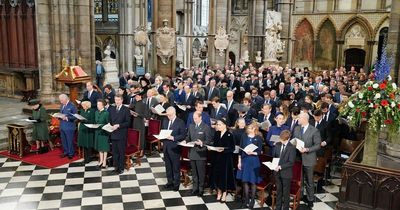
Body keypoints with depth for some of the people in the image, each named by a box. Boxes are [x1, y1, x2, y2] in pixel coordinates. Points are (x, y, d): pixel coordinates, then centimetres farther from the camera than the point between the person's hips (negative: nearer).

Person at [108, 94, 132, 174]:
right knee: (114, 151, 9)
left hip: (122, 134, -4)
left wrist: (118, 125, -17)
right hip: (113, 134, 4)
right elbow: (110, 120, 18)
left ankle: (121, 168, 12)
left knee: (121, 151, 3)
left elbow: (128, 122, -8)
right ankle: (116, 166, 20)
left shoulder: (126, 109, -4)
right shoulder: (111, 109, 11)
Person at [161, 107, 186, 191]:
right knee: (168, 166, 15)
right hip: (166, 147, 6)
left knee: (176, 167, 4)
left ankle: (176, 184, 16)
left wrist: (173, 138, -21)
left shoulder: (180, 122, -9)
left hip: (174, 148, -6)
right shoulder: (165, 121, 11)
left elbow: (183, 136, -11)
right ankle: (170, 182, 30)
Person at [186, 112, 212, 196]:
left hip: (201, 153, -5)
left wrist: (202, 143, -23)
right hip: (192, 152, 5)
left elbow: (208, 141, -7)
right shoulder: (191, 126, 12)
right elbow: (188, 138, 20)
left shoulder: (206, 127, -6)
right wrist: (187, 142, 0)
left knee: (201, 173, 3)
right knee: (194, 173, 14)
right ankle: (195, 188, 27)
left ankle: (201, 189, 16)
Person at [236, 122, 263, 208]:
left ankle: (252, 200, 16)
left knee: (253, 182, 4)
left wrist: (252, 153, -23)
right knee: (245, 181, 6)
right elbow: (240, 149, 6)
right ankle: (246, 199, 19)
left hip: (254, 161, -3)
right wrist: (239, 161, 3)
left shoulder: (259, 138, -3)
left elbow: (259, 151, -4)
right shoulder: (244, 136, 5)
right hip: (244, 160, 3)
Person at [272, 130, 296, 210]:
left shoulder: (292, 148, -14)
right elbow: (274, 156, 13)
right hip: (277, 172, 5)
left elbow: (291, 162, -17)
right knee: (278, 191, 18)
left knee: (286, 192, 9)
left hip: (286, 173, -5)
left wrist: (280, 167, -24)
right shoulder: (278, 145, 2)